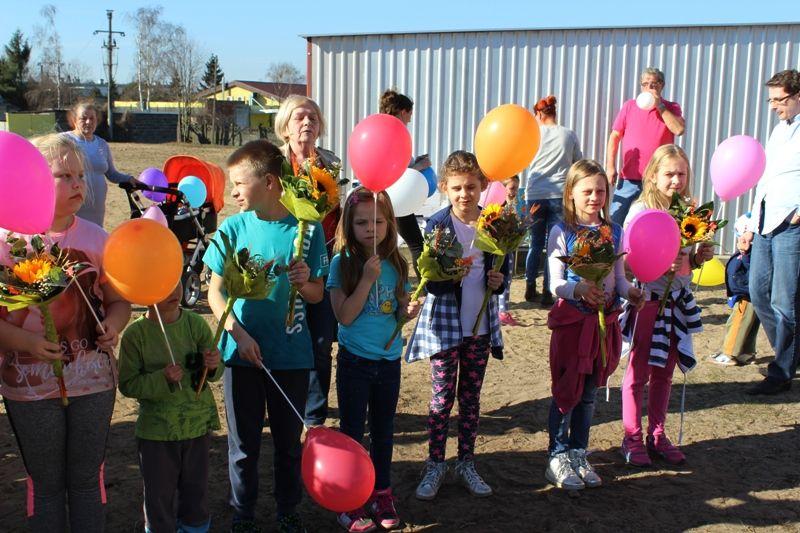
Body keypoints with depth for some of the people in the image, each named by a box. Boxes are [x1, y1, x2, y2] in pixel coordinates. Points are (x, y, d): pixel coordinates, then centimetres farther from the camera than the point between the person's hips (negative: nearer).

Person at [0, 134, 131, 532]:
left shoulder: (96, 238, -1)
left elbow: (118, 300, 7)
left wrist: (113, 327, -13)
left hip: (93, 379, 2)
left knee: (87, 478, 15)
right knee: (46, 483, 13)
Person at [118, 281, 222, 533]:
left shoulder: (196, 324, -6)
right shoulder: (135, 333, -11)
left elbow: (216, 372, 3)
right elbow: (127, 384, -9)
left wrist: (213, 365, -20)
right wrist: (162, 378, -23)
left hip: (198, 424, 2)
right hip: (156, 429, -2)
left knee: (196, 492, 16)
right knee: (159, 496, 10)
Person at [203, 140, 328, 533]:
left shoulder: (306, 230, -6)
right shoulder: (232, 228, -4)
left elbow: (317, 295, 0)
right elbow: (215, 293, -1)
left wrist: (305, 283, -22)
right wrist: (239, 334, -14)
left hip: (292, 354, 0)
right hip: (241, 351, 0)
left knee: (289, 440, 14)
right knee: (244, 443, 12)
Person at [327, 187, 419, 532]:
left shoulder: (396, 264, 1)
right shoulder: (342, 264, -11)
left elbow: (400, 311, 8)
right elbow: (345, 316, -17)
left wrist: (408, 311, -15)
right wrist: (368, 278, -24)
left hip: (389, 359, 4)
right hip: (354, 360, -3)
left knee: (384, 430, 16)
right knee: (352, 431, 9)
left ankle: (382, 493, 32)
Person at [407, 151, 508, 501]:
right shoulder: (437, 225, -9)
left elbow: (504, 270, 10)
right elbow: (429, 281, -13)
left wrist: (499, 282, -12)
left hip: (481, 325, 3)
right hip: (444, 323, -3)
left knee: (471, 397, 13)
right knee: (442, 397, 5)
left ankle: (466, 463, 26)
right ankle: (435, 465, 19)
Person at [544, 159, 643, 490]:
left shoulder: (614, 233, 7)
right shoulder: (561, 232, -7)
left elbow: (619, 276, 9)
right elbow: (556, 283, -13)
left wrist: (631, 292, -12)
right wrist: (579, 289, -32)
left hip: (605, 320, 4)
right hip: (571, 319, -4)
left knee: (589, 392, 13)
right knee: (567, 391, 3)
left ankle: (579, 454, 26)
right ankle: (557, 457, 15)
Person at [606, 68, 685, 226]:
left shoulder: (671, 108, 7)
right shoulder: (629, 106, 10)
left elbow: (679, 129, -13)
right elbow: (615, 137, 9)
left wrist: (660, 106, -9)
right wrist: (610, 166, 0)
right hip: (629, 179, 1)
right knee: (614, 220, -4)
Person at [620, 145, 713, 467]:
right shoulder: (641, 211, -10)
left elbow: (687, 261, 16)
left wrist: (700, 257, -4)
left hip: (678, 299, 6)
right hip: (648, 298, -6)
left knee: (665, 371, 14)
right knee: (639, 371, 4)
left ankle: (657, 435, 26)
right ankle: (632, 437, 15)